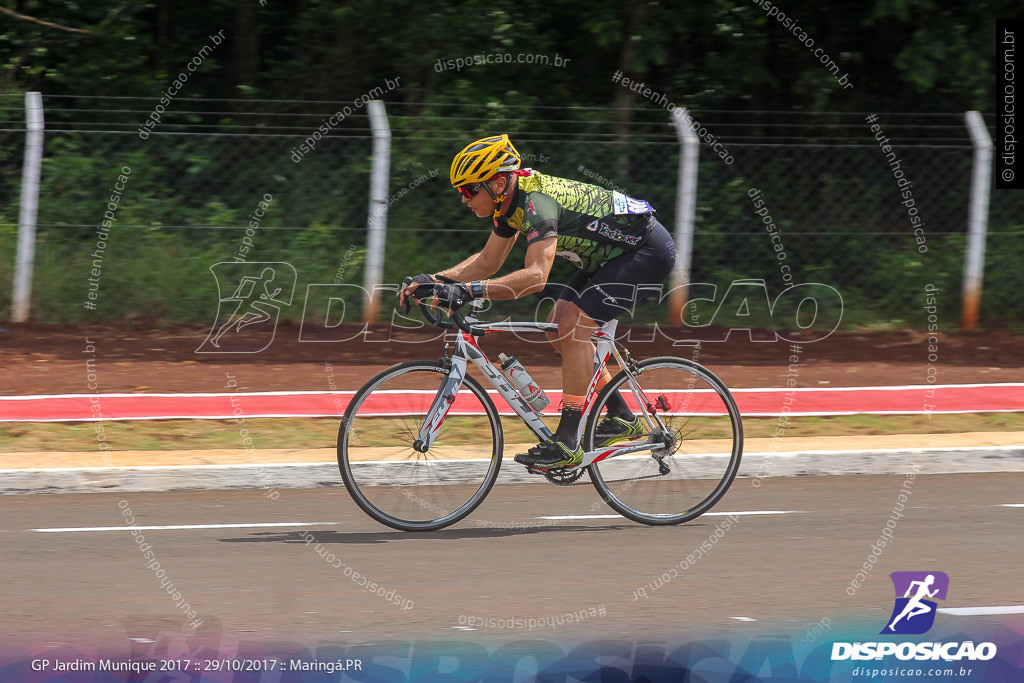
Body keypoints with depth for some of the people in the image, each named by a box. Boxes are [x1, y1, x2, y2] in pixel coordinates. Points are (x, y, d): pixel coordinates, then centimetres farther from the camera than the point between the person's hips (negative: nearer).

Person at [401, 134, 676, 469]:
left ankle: (568, 443, -16)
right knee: (557, 329, 7)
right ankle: (621, 417, 16)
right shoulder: (512, 201, 0)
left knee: (573, 327, -19)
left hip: (649, 251, -10)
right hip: (612, 253, 10)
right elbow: (487, 261, 11)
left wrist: (467, 291, -47)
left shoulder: (537, 202, -30)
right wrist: (435, 280, -3)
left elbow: (535, 275, -41)